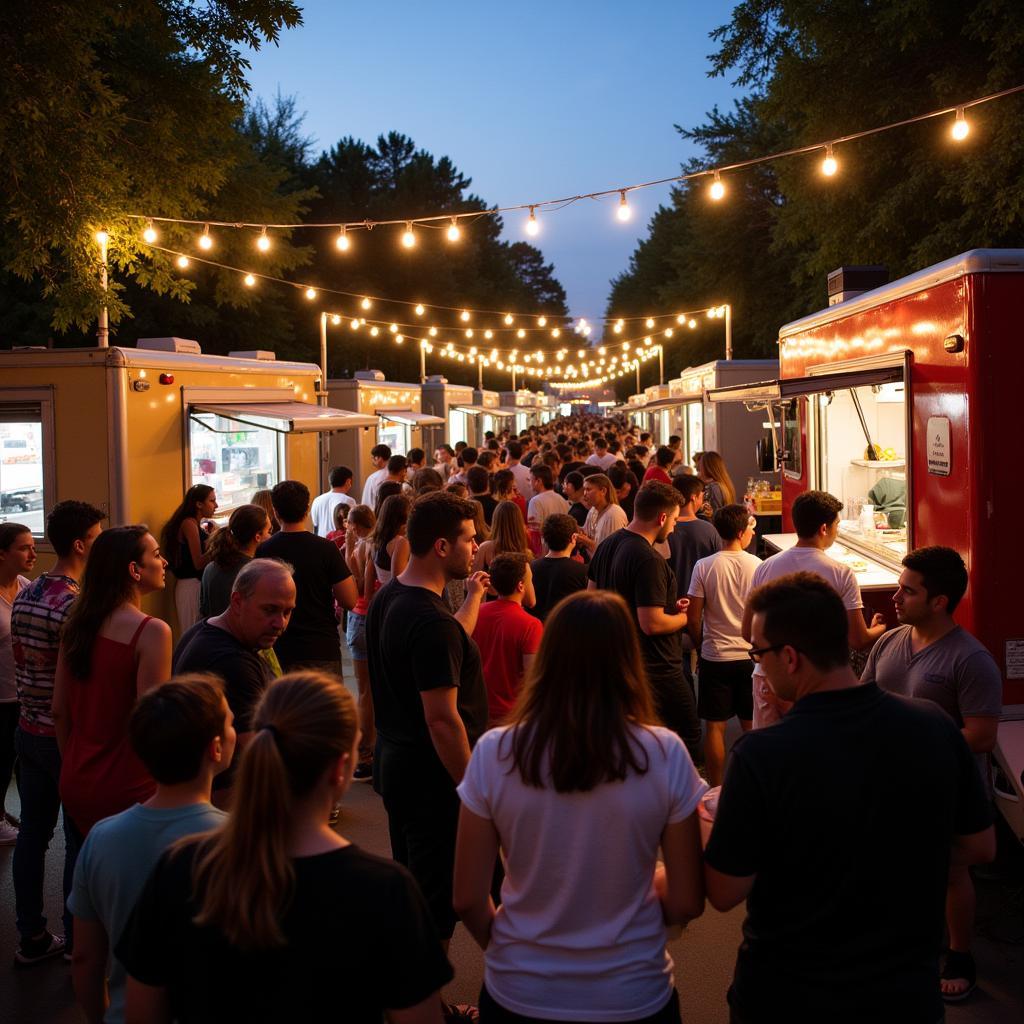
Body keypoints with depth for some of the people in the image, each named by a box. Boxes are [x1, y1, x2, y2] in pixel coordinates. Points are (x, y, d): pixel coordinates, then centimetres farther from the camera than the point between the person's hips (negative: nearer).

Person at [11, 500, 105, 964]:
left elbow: (21, 664, 12)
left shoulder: (24, 596, 6)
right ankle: (79, 942, 15)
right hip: (69, 737, -8)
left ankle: (31, 938, 24)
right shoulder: (76, 605, -21)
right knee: (80, 838, 5)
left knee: (33, 831, 14)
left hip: (29, 730, 8)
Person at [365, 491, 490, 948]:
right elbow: (442, 719, -26)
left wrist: (473, 596, 28)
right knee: (438, 899, 3)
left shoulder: (387, 598, 6)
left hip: (394, 762, 10)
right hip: (432, 775, -10)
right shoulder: (431, 621, -25)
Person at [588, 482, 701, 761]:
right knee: (689, 737, 5)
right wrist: (683, 617, -6)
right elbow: (652, 624, -28)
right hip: (656, 668, -9)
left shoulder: (607, 546, 5)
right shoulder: (648, 560, -24)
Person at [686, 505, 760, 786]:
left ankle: (716, 791, 15)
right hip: (751, 655, 1)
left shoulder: (704, 567, -9)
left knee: (714, 726, 8)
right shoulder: (758, 566, -7)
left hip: (715, 657, -1)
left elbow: (693, 619, -7)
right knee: (752, 726, 14)